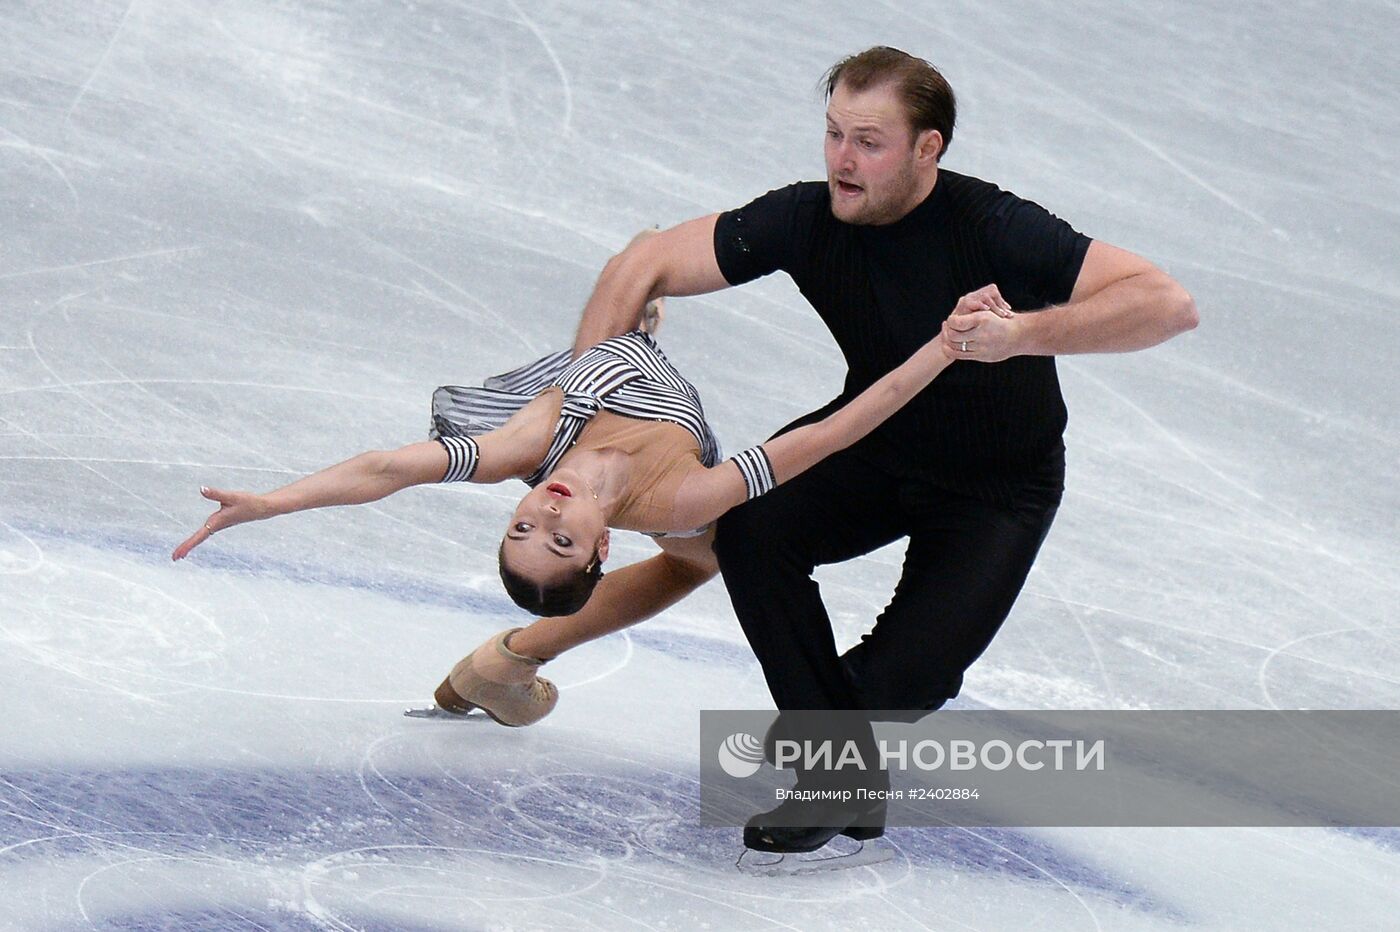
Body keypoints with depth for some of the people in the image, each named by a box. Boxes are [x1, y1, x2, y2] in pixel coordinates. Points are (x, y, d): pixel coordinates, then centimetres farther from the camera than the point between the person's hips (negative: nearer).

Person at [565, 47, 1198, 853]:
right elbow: (642, 268, -13)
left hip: (1000, 484, -4)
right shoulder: (809, 220, -19)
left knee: (905, 679, -21)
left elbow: (1171, 305, -37)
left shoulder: (992, 227, -30)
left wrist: (1024, 333, -48)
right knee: (753, 524, -24)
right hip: (878, 443, 4)